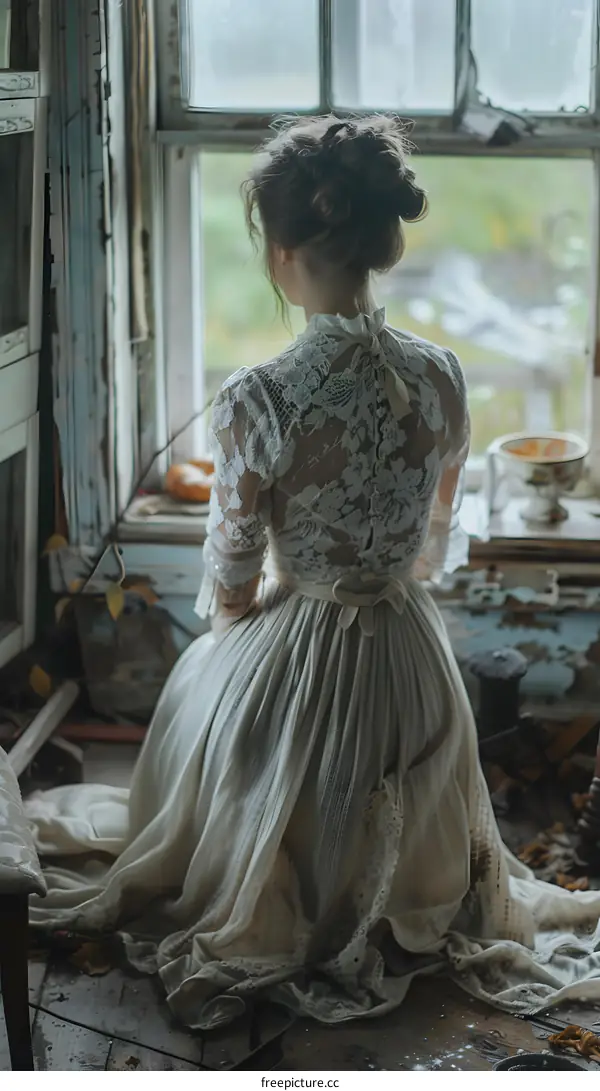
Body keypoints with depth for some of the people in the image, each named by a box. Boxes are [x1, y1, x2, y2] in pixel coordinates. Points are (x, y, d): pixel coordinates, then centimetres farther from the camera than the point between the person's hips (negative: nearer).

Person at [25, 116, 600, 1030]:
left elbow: (230, 589, -14)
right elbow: (434, 548, 3)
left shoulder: (258, 399, -26)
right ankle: (397, 926, 55)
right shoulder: (442, 377, -12)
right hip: (413, 660, 3)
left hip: (292, 667, -3)